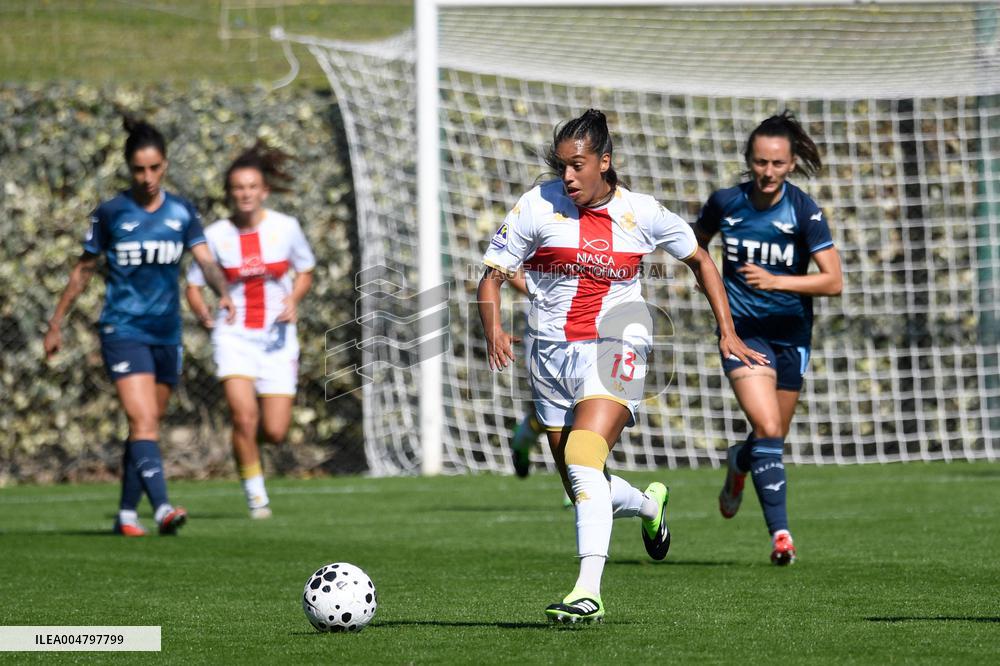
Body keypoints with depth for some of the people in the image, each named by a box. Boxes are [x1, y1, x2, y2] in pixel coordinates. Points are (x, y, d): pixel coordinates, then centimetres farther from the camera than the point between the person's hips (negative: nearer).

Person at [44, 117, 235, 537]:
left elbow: (205, 260, -5)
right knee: (143, 423, -19)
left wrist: (223, 293, -26)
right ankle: (162, 509, -31)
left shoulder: (181, 213, 5)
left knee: (145, 428, 11)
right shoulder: (110, 214, -2)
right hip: (123, 331, -4)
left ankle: (127, 513, 21)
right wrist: (56, 324, 8)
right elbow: (84, 270, 6)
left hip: (167, 334, 4)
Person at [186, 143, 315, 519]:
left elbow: (305, 272, 12)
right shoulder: (216, 235, -4)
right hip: (234, 335, -1)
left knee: (275, 432, -5)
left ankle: (246, 436, 33)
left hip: (277, 337, 1)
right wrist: (206, 316, -15)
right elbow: (194, 285, 5)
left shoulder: (286, 228, -3)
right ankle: (255, 495, -3)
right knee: (244, 415, -21)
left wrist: (294, 299, -9)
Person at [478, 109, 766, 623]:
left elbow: (699, 259, 16)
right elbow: (491, 276, -1)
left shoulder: (641, 214, -1)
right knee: (580, 489, 11)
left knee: (582, 461, -26)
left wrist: (727, 331, 11)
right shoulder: (538, 206, -3)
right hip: (551, 354, 3)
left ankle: (588, 591, -32)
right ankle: (648, 505, 45)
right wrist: (493, 329, -20)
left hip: (614, 350, -3)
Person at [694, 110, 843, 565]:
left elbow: (833, 281, -19)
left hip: (790, 334, 1)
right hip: (742, 329, -1)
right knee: (768, 428, -20)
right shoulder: (725, 203, -7)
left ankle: (739, 463, 51)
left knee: (774, 436, 14)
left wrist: (776, 281, -29)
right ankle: (780, 533, -17)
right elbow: (697, 242, 15)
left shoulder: (804, 211, -13)